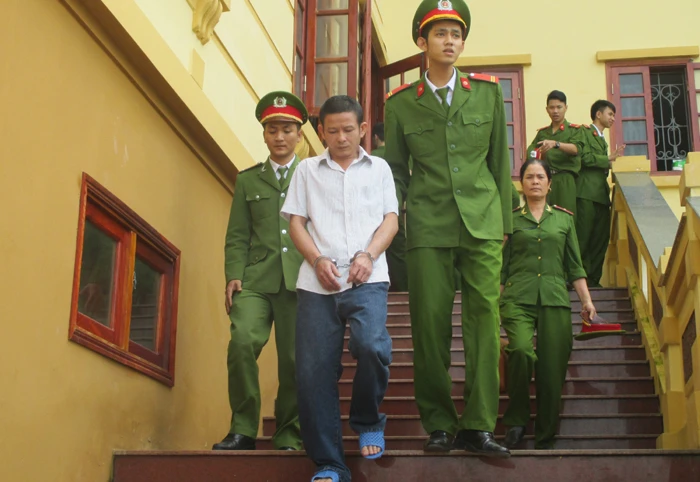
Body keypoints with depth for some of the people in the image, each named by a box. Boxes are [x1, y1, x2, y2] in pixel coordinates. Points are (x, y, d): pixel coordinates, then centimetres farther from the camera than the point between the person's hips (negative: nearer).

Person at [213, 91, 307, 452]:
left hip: (299, 280, 0)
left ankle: (288, 437, 12)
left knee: (295, 358, -3)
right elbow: (237, 236, 13)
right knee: (242, 341, -20)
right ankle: (243, 429, -7)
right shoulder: (247, 179, 19)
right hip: (256, 279, 1)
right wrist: (233, 276, -2)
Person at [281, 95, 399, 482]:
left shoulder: (379, 168, 16)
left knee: (372, 345, -26)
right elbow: (296, 222, 11)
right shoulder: (307, 170, 16)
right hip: (317, 281, 1)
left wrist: (368, 255, -8)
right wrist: (318, 260, -6)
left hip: (367, 277, -1)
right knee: (313, 370, -4)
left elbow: (390, 219, 10)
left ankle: (368, 422, 4)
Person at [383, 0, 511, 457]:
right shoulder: (400, 103, 6)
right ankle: (439, 426, 9)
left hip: (481, 222, 1)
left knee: (484, 317, -7)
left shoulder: (488, 91, 8)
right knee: (430, 324, -1)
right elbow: (396, 171, 12)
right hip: (428, 227, 0)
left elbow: (500, 161, 12)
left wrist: (504, 218, 10)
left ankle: (478, 426, -2)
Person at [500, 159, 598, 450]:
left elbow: (575, 266, 16)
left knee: (552, 371, -4)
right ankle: (516, 421, -9)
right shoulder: (511, 219, 12)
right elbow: (501, 267, 12)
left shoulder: (564, 219, 17)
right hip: (518, 298, -2)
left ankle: (545, 439, 10)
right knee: (521, 351, -27)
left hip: (555, 298, 2)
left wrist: (586, 300, 8)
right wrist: (495, 303, 5)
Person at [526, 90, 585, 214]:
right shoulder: (542, 132, 19)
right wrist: (535, 155, -12)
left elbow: (576, 148, -10)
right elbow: (530, 151, 12)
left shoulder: (574, 129, 7)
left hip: (565, 181, -3)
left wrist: (555, 144, -27)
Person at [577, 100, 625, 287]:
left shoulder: (602, 139, 27)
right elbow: (586, 158, -13)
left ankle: (593, 279, 7)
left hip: (601, 194, 8)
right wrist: (610, 158, -4)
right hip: (587, 192, -8)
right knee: (583, 237, -9)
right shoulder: (584, 132, 0)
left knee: (601, 238, 3)